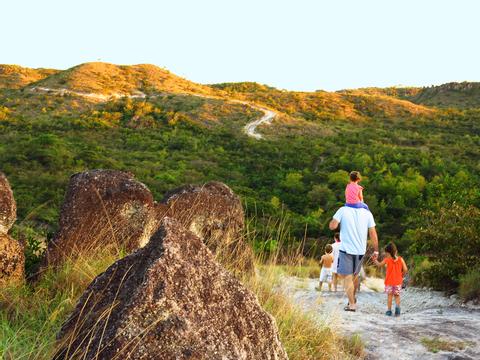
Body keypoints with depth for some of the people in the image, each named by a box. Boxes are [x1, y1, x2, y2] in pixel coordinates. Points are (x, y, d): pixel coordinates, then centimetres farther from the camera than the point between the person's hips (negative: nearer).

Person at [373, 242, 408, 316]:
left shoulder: (387, 259, -6)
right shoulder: (400, 259, -2)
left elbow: (379, 265, 8)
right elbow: (405, 269, -7)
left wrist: (375, 260, 24)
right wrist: (402, 275, 11)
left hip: (389, 281, -1)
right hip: (398, 281, 1)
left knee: (389, 295, 7)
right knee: (397, 295, 12)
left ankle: (389, 310, 4)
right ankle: (397, 307, -12)